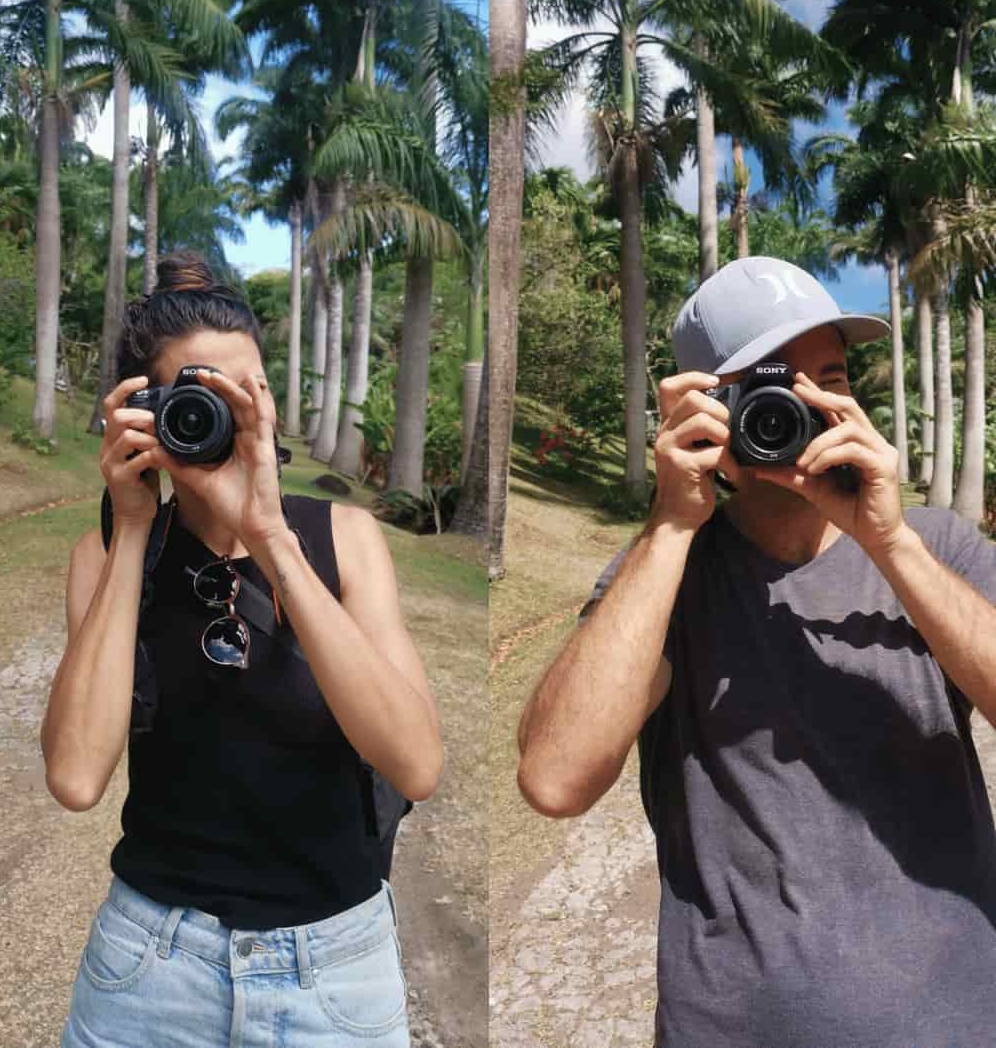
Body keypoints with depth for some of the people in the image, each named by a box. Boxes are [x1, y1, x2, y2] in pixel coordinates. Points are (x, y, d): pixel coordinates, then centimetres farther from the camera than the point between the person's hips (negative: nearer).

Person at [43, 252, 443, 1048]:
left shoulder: (343, 534, -8)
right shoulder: (109, 553, -4)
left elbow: (417, 767, -23)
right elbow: (77, 777, -20)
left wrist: (271, 541, -28)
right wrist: (132, 532, -18)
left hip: (336, 955, 0)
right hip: (152, 953, 1)